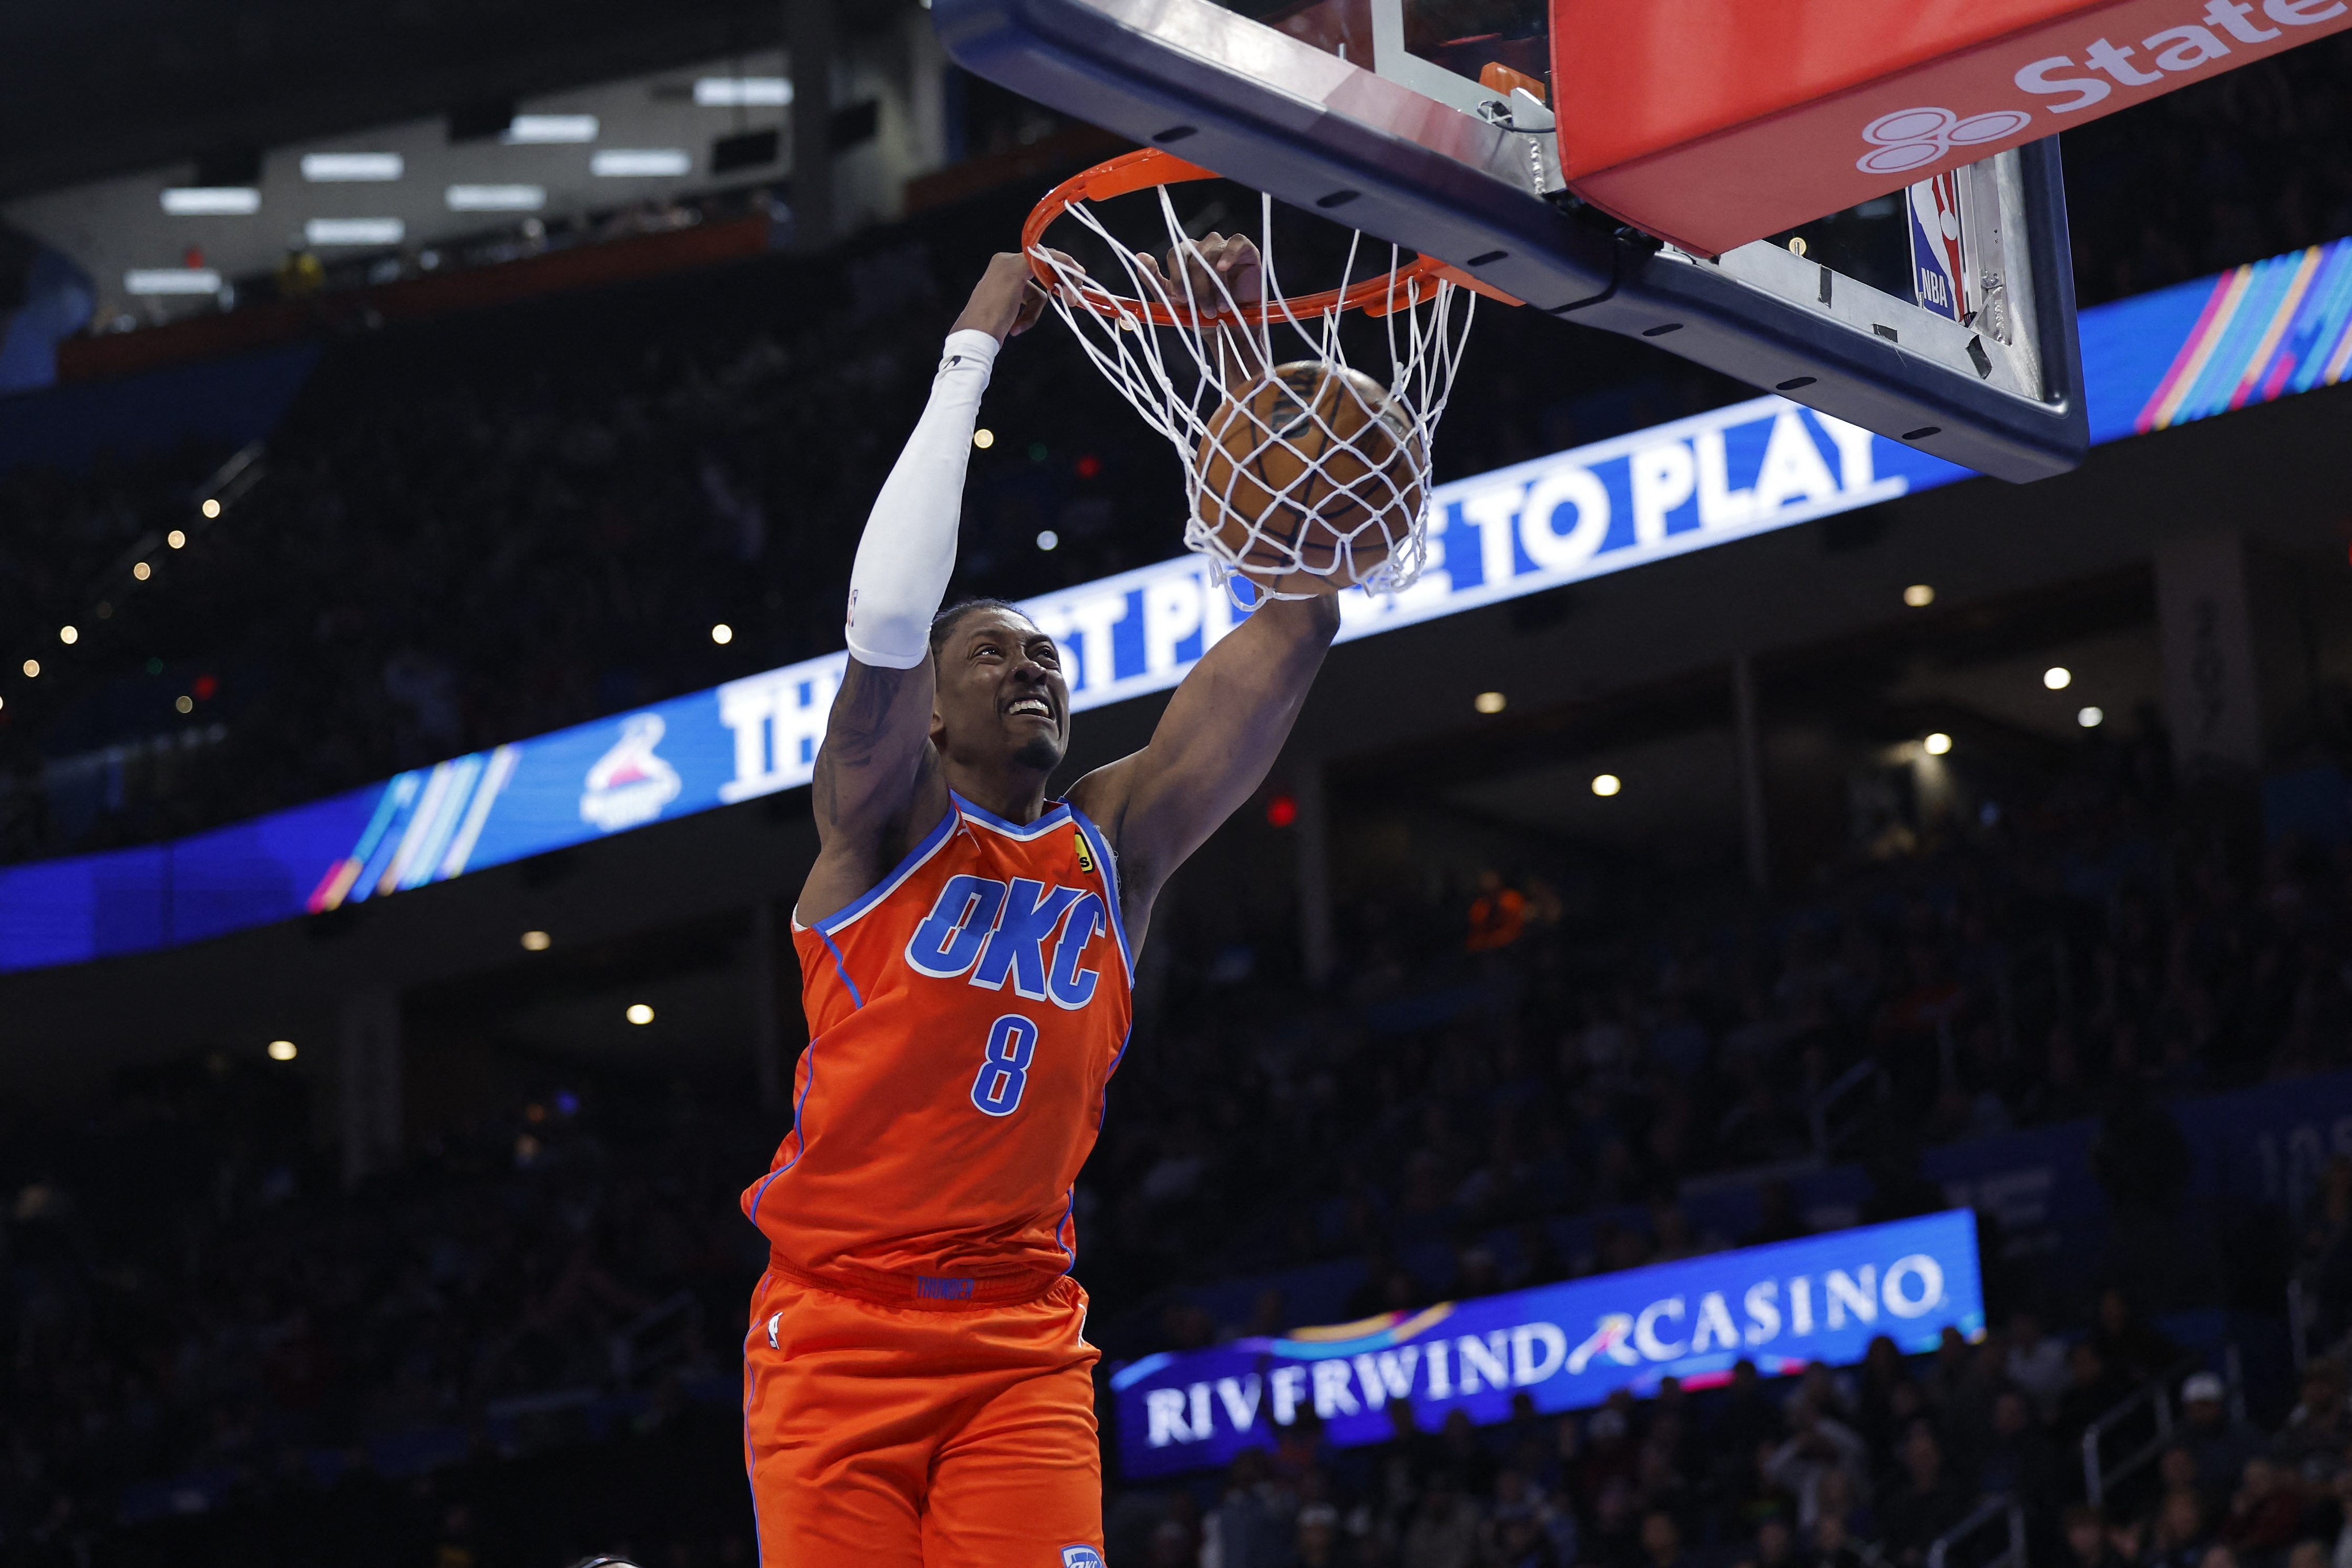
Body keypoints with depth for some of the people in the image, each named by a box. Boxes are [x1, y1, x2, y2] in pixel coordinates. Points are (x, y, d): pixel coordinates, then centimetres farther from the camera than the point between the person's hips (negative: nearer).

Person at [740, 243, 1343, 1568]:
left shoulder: (1119, 844, 8)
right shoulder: (884, 824, -1)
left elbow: (1300, 617, 3)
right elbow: (886, 618, -21)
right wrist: (974, 353, -16)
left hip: (1023, 1346, 3)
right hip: (837, 1329, -3)